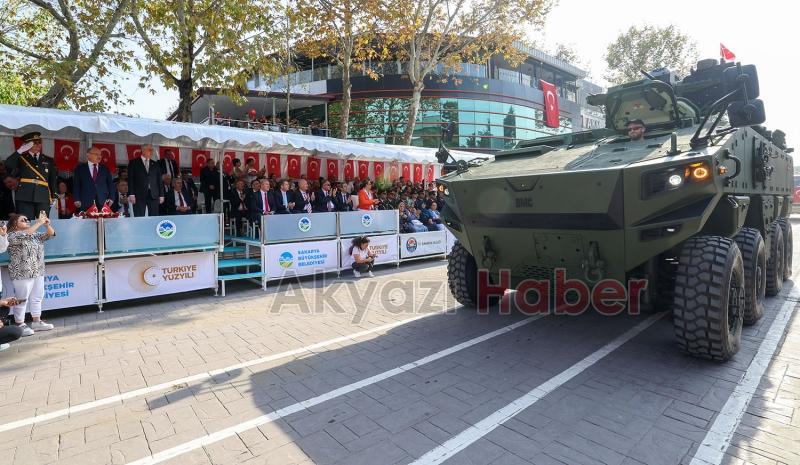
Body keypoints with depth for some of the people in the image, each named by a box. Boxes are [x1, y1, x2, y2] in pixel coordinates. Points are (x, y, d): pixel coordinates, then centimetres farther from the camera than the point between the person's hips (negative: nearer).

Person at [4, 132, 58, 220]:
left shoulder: (49, 160, 19)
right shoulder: (21, 158, 15)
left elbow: (53, 180, 16)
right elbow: (8, 165, -6)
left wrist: (53, 197, 8)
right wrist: (20, 151, -7)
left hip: (43, 197, 1)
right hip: (25, 197, -1)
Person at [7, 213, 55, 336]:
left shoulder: (34, 235, 14)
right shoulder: (12, 235, -7)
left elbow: (50, 234, 10)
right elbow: (26, 234, -26)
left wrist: (47, 224, -9)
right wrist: (39, 222, -22)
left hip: (38, 272, 7)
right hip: (22, 274, -7)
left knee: (37, 297, 13)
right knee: (22, 299, -1)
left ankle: (37, 322, 22)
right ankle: (19, 325, 9)